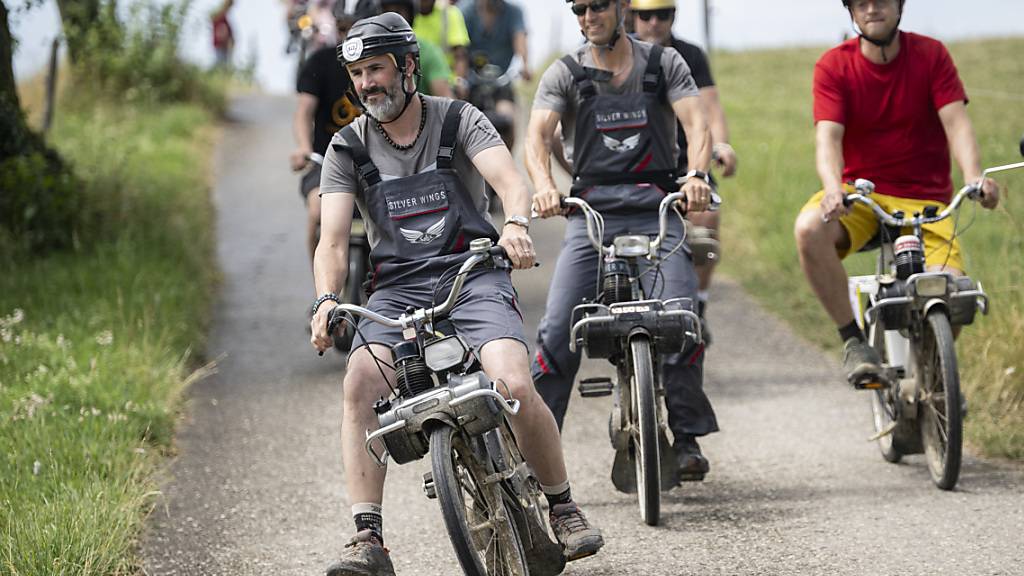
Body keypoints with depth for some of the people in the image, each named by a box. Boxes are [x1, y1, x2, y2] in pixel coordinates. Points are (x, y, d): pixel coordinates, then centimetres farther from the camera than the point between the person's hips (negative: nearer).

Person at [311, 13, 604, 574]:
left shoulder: (459, 121, 3)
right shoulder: (348, 149, 7)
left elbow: (509, 180, -14)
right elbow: (333, 240, -3)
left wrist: (516, 223, -38)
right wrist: (326, 301, -24)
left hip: (471, 277, -2)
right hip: (396, 290, 2)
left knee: (515, 386, -25)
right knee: (361, 380, -27)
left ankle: (564, 508, 0)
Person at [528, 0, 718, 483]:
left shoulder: (665, 64, 9)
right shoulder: (564, 74, 8)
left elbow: (696, 124, -4)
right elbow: (537, 136, -6)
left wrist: (696, 175, -25)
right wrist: (544, 186, -28)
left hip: (657, 212, 0)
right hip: (592, 212, 0)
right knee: (558, 330, -12)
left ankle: (687, 439, -1)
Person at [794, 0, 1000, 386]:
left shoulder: (931, 55, -2)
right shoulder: (834, 66, -4)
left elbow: (956, 123, -12)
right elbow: (828, 137, -16)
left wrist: (975, 178, -33)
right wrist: (833, 189, -38)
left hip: (924, 199, 0)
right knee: (809, 228, -34)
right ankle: (853, 339, -18)